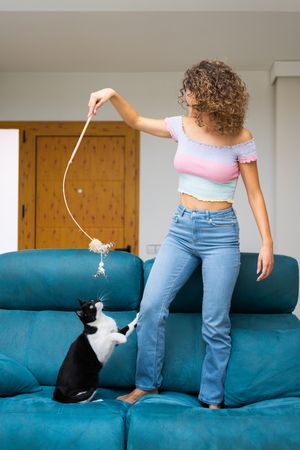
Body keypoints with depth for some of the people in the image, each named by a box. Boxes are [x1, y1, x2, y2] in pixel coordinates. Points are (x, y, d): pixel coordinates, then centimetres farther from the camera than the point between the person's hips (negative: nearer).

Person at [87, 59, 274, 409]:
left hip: (221, 232, -4)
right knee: (151, 307, -2)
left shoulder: (239, 139, -8)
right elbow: (136, 122, 16)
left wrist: (267, 242, -10)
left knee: (215, 323, 0)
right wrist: (113, 95, 0)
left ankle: (212, 399, 17)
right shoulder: (182, 126, 2)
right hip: (181, 227, 4)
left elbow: (254, 193, -4)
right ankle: (147, 383, 16)